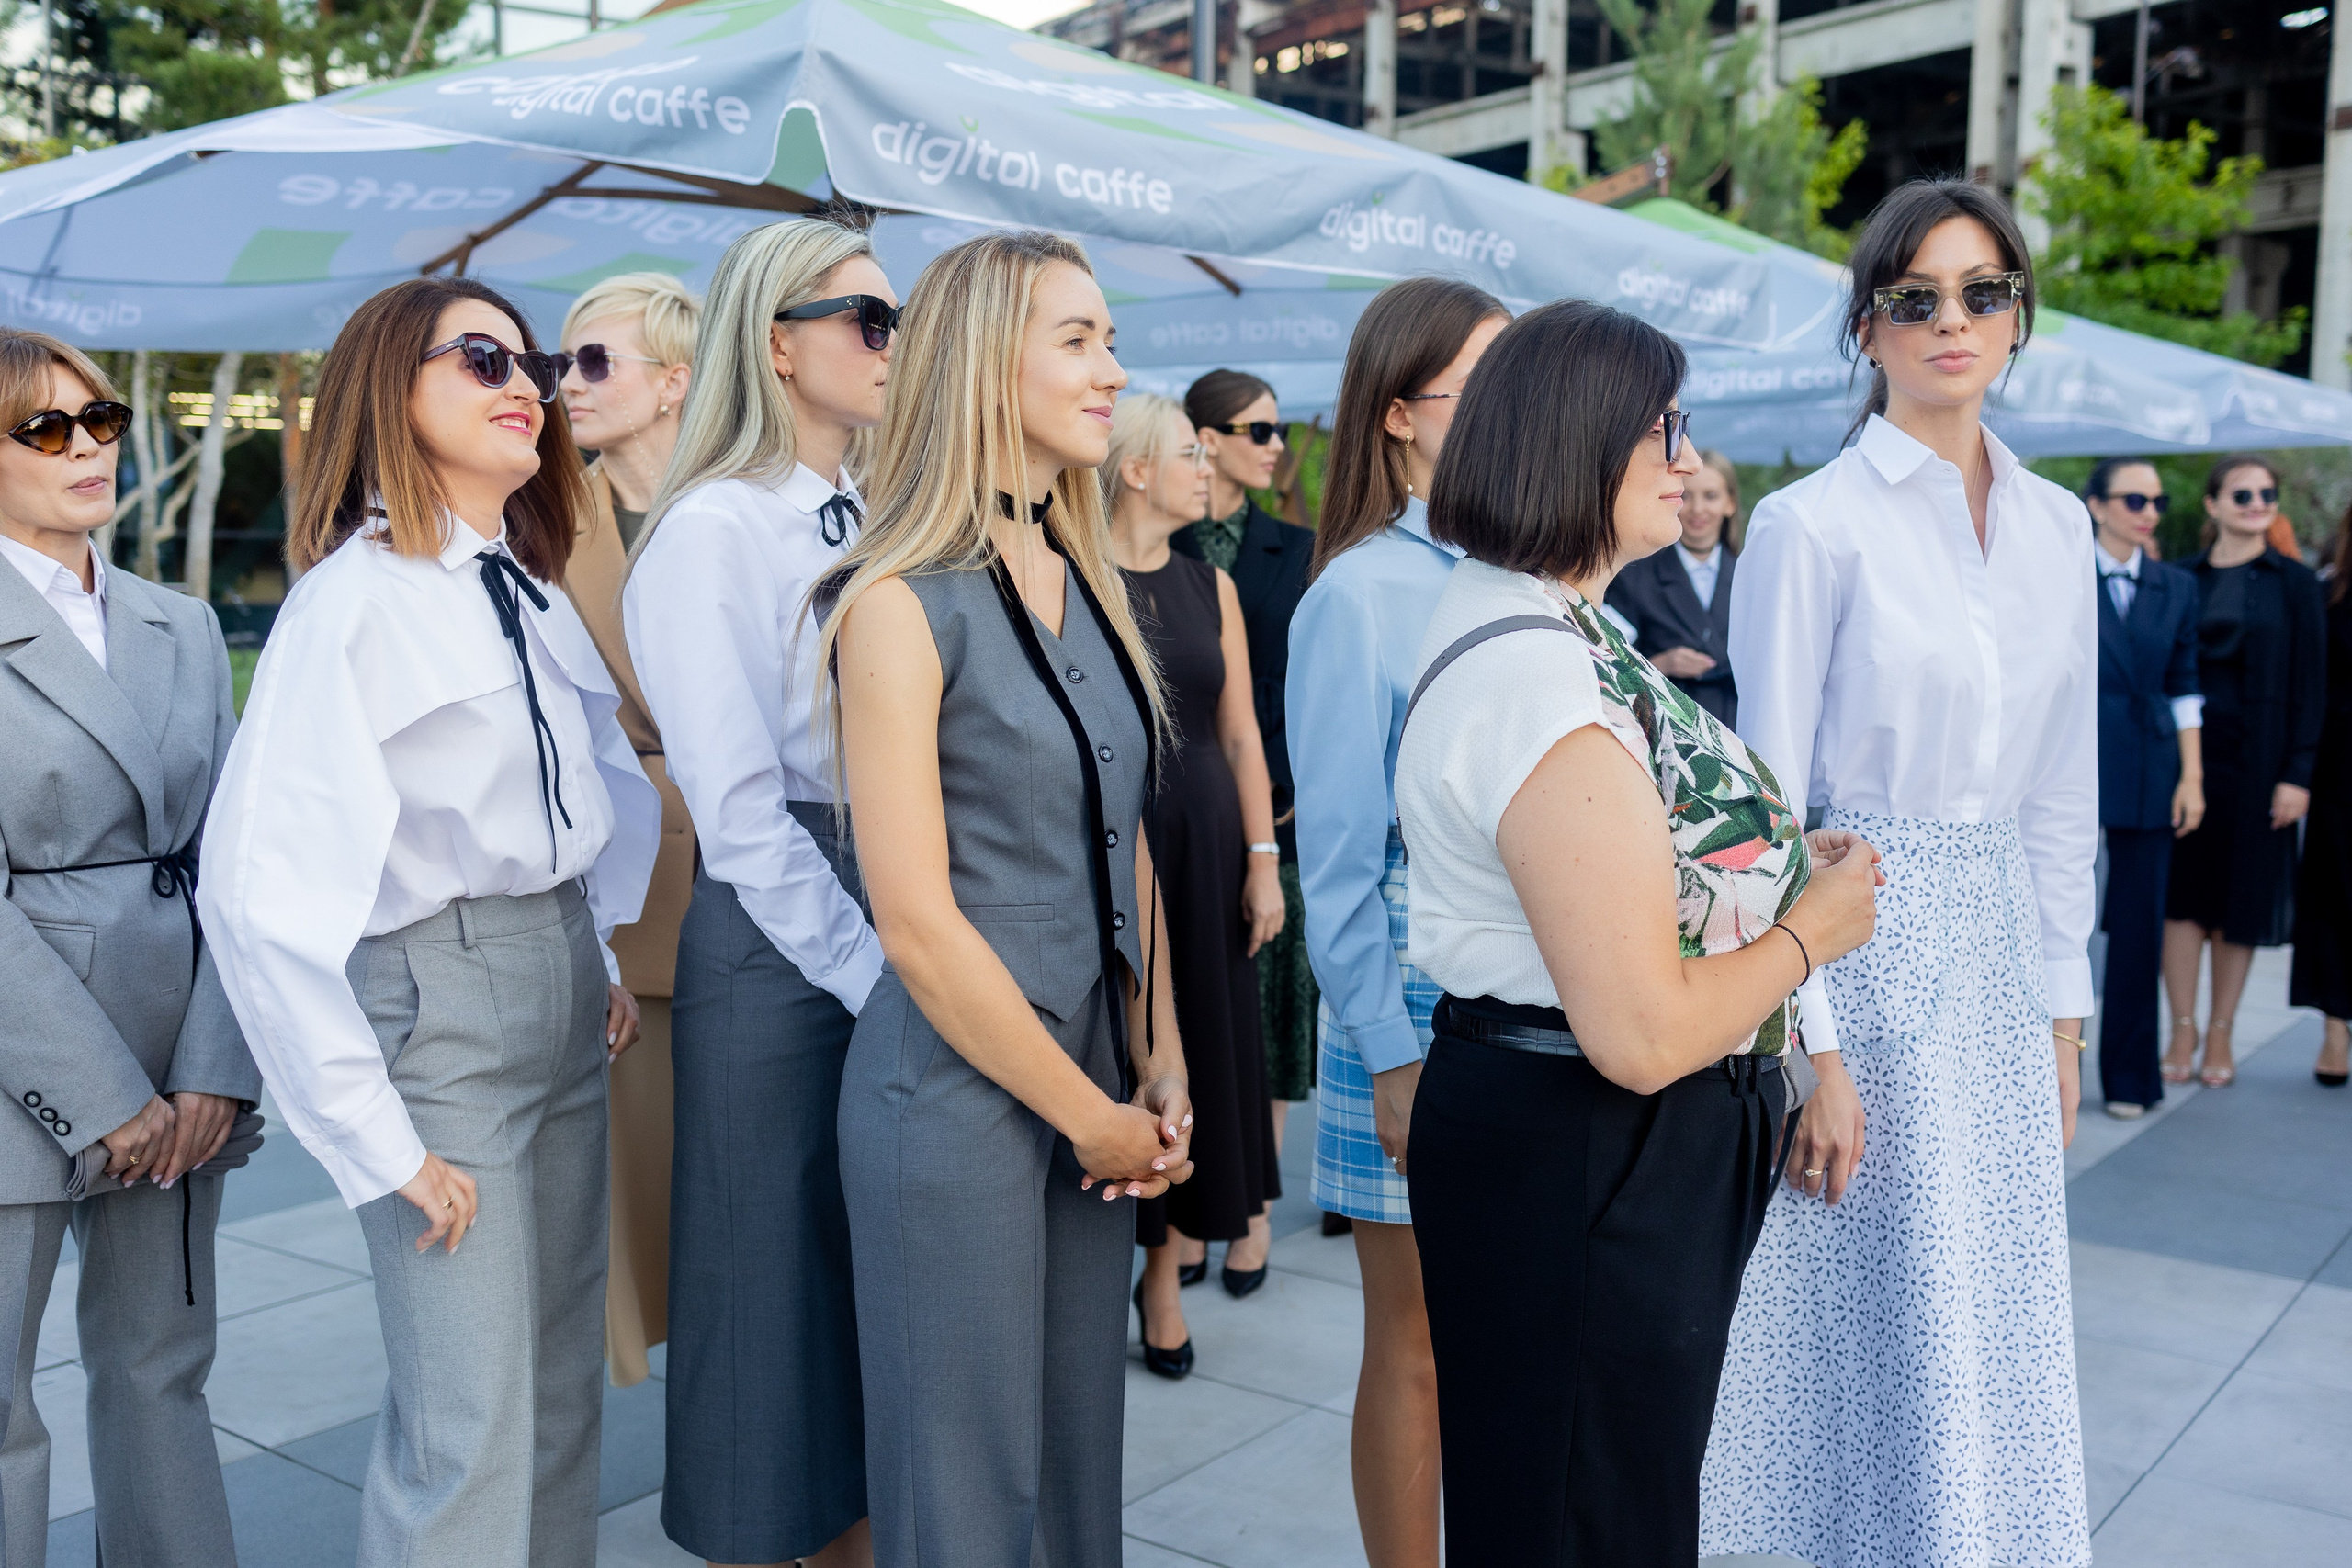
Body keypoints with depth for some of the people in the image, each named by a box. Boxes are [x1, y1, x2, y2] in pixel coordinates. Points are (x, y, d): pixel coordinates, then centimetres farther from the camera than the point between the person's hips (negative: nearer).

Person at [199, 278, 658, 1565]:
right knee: (470, 1432, -2)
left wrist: (599, 960, 10)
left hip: (564, 989, 8)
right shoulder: (359, 597, -14)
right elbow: (258, 888, -20)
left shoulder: (529, 592, 9)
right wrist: (379, 1143, -18)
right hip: (435, 996, -8)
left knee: (563, 1392, 16)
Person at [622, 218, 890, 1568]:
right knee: (780, 1284, 7)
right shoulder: (714, 529, -9)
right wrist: (876, 976, -16)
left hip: (896, 937, 7)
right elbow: (740, 813, -15)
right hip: (779, 952, -6)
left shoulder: (878, 524, 11)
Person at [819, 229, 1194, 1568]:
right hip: (958, 1093, -6)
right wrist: (1089, 1115, -10)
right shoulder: (904, 602, -14)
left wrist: (1159, 1070, 3)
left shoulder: (1095, 587, 8)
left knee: (1081, 1451, 18)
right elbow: (916, 920, -16)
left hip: (1098, 1088, 6)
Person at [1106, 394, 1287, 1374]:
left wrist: (1262, 860, 3)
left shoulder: (1210, 585, 10)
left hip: (1204, 843, 5)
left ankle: (1164, 1276, 22)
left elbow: (1240, 733, 9)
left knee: (1197, 1049, 9)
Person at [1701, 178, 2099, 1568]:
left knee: (1997, 1327, 13)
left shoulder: (2057, 525, 8)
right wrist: (1812, 1047, -14)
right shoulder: (1811, 525, -10)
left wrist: (2065, 1012, 10)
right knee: (1878, 1320, 4)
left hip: (1998, 945, 6)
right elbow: (1768, 805, -11)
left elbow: (2063, 792, 13)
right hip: (1857, 941, -5)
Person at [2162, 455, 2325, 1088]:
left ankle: (2221, 1036, 16)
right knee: (2182, 893, 3)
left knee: (2241, 897, 6)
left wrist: (2298, 774, -9)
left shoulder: (2295, 584, 1)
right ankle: (2183, 1031, 13)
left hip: (2256, 758, -1)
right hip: (2185, 753, 1)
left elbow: (2310, 684, -2)